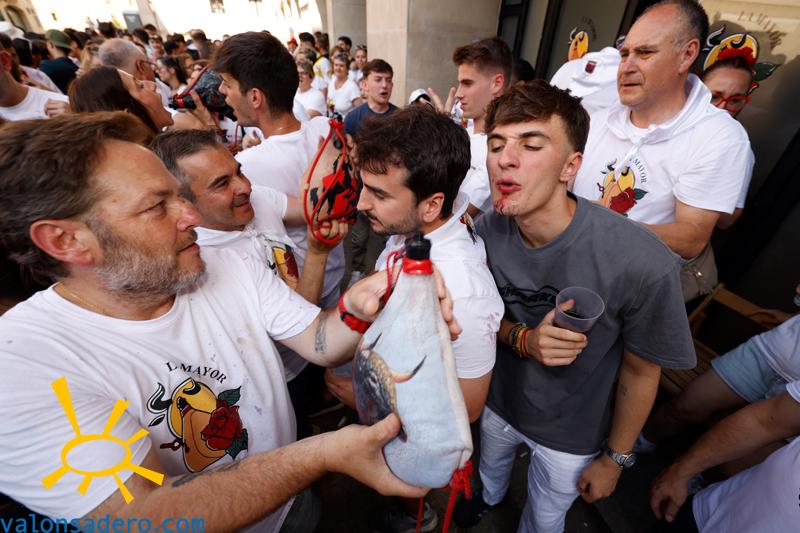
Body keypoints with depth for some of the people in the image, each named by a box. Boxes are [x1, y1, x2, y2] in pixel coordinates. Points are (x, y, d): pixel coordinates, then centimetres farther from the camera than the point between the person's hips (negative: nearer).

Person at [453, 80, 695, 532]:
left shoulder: (644, 265, -35)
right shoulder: (487, 231, -23)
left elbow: (640, 372, -17)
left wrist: (616, 458, -3)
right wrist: (524, 340, -30)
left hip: (573, 434, -3)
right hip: (500, 400, 4)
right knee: (492, 461, 36)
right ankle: (490, 495, 73)